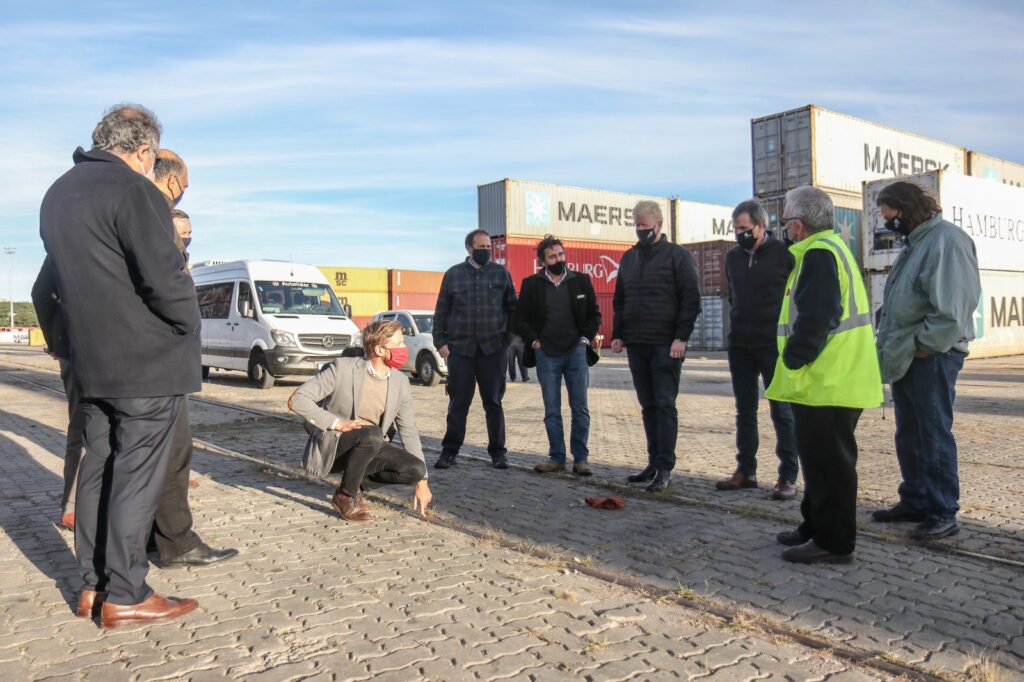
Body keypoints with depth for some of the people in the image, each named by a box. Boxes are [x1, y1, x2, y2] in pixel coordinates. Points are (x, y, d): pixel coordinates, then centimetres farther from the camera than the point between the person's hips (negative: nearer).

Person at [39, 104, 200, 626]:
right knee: (136, 476, -2)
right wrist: (188, 325, -4)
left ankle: (93, 585, 22)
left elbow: (62, 277, 19)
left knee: (98, 469, 14)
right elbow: (166, 278, -20)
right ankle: (124, 597, 6)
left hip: (90, 363, 8)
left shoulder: (57, 194, 15)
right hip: (149, 364, -8)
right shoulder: (134, 191, -14)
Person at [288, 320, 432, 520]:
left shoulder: (400, 382, -2)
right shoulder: (343, 368, -16)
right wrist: (338, 423, -26)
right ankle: (346, 495, -13)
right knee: (373, 434, -36)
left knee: (415, 469, -17)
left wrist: (422, 482, 0)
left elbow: (409, 432, 3)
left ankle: (355, 480, 7)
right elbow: (297, 399, -17)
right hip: (330, 446, -5)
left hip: (368, 447, 5)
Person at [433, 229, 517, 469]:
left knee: (493, 401, 7)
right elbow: (441, 311, 7)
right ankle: (450, 450, 14)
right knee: (458, 402, 4)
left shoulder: (501, 273, 7)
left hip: (494, 348, 0)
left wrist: (512, 337, 0)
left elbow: (512, 308, 9)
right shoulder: (453, 274, 7)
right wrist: (440, 341, 0)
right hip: (460, 348, 0)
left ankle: (497, 452, 15)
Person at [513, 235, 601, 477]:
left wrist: (586, 338, 0)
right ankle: (557, 457, 14)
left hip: (576, 352, 0)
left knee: (580, 409, 1)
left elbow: (594, 315, 11)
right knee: (551, 411, 5)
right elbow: (519, 319, 7)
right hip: (546, 355, 0)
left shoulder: (581, 281, 6)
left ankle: (580, 458, 9)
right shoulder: (531, 284, 4)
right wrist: (533, 340, -3)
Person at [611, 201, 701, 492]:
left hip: (666, 344, -6)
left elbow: (691, 299, -7)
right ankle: (654, 463, 16)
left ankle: (665, 468, -2)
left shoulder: (677, 255, -1)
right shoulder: (628, 258, 17)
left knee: (665, 405, -5)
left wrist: (681, 337, -14)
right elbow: (619, 300, 21)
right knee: (648, 406, 9)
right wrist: (617, 334, 12)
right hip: (636, 344, 6)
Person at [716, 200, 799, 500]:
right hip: (739, 345, 5)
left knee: (782, 410, 0)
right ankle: (746, 471, 20)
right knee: (745, 411, 11)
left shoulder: (783, 253, -7)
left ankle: (788, 477, 7)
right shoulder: (732, 256, 9)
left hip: (774, 344, -5)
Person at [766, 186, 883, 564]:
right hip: (832, 379, 11)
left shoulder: (819, 254, -16)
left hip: (826, 382, -11)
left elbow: (816, 318, -25)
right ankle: (817, 527, 31)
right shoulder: (831, 248, 18)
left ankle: (833, 542, 8)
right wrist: (797, 358, 17)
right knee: (821, 458, 19)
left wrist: (792, 359, -15)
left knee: (826, 461, -2)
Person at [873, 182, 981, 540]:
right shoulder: (915, 242, 16)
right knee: (908, 435, 16)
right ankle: (915, 501, 28)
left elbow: (953, 309, -22)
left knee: (934, 436, -3)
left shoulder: (946, 240, -14)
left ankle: (943, 514, 7)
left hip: (930, 358, -9)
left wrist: (922, 346, -17)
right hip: (904, 358, 9)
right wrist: (894, 348, 12)